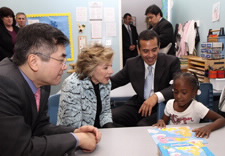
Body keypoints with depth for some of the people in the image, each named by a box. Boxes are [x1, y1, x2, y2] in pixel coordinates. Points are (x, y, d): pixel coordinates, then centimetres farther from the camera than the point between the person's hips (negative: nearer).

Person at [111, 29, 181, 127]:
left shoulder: (171, 62, -8)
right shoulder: (132, 64, 3)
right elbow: (114, 81, 13)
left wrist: (157, 96, -34)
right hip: (139, 106, 4)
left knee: (142, 126, -32)